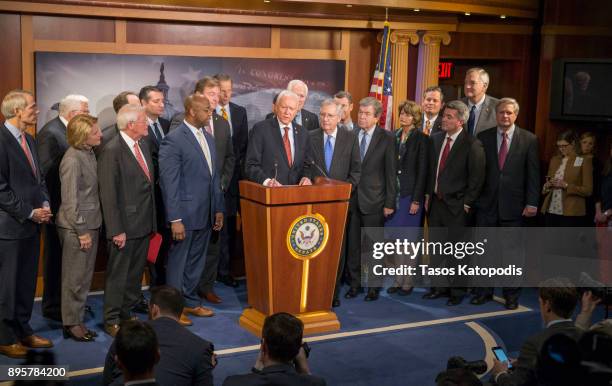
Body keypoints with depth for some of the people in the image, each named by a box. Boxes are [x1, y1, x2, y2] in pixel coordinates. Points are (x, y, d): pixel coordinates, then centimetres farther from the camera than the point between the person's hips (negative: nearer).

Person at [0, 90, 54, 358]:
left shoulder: (29, 140, 13)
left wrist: (44, 204, 3)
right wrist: (29, 213, -14)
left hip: (31, 225, 8)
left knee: (26, 283, 15)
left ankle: (23, 331, 26)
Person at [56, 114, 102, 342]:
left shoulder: (89, 153, 6)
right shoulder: (72, 160, -19)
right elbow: (70, 201, -18)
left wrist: (91, 227, 12)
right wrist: (81, 231, -16)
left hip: (91, 223, 8)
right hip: (76, 227, -8)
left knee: (85, 276, 16)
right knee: (75, 278, 3)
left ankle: (77, 319, 27)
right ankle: (71, 324, 16)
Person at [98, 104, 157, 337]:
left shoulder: (143, 146, 10)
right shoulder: (112, 151, -16)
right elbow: (108, 194, -17)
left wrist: (152, 221, 13)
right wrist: (116, 230, -18)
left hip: (144, 225, 8)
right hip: (124, 226, -8)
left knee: (136, 273, 16)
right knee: (117, 274, 4)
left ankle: (126, 313, 30)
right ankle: (111, 321, 16)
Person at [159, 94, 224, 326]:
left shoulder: (208, 138, 11)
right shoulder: (173, 140, -14)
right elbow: (169, 183, -16)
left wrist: (218, 209, 14)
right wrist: (175, 219, -18)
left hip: (205, 214, 7)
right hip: (185, 214, -7)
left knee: (196, 262, 17)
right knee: (178, 262, 6)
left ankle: (191, 302, 31)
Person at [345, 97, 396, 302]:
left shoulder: (387, 138, -4)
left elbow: (390, 172, -4)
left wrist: (389, 203, -6)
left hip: (373, 200, -3)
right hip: (351, 198, 3)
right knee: (353, 244, 9)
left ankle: (374, 286, 16)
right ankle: (355, 283, 21)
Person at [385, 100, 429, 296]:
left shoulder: (421, 139, -6)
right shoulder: (394, 136, 9)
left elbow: (422, 171, -9)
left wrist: (417, 199, -12)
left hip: (411, 194, -5)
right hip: (394, 193, 5)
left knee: (409, 239, 1)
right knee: (397, 239, 9)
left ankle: (408, 282, 9)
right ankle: (398, 279, 17)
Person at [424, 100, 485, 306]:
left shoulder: (472, 145, -11)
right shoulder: (436, 139, 7)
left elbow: (477, 178, -11)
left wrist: (467, 203, -11)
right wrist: (429, 193, 6)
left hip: (456, 205, -6)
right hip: (436, 202, 6)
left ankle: (457, 290, 15)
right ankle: (440, 285, 26)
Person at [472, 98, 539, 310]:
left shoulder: (529, 140, 1)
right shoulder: (483, 137, 4)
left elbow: (533, 174, -1)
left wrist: (532, 203, -6)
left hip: (513, 205, -1)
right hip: (487, 203, 2)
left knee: (512, 252, 6)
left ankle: (511, 294, 18)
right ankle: (484, 291, 20)